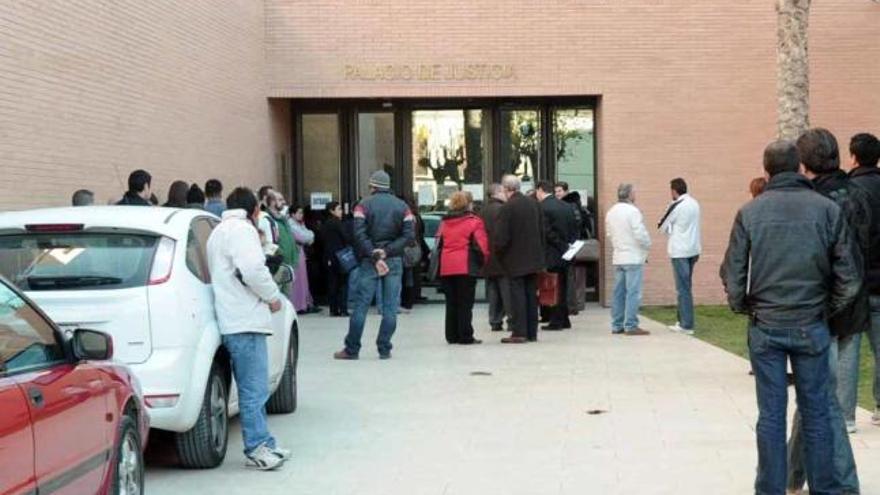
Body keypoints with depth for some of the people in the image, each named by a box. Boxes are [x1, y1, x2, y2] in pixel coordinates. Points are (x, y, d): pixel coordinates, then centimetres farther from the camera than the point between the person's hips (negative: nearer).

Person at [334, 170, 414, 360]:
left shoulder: (364, 205, 0)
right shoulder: (402, 206, 7)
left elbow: (359, 234, -12)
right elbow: (409, 234, -4)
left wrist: (374, 256, -13)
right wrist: (387, 251, -10)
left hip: (369, 261, -1)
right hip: (395, 261, 2)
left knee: (361, 305, 2)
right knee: (390, 307, 4)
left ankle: (352, 349, 4)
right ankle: (385, 349, 3)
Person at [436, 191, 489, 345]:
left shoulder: (444, 222, 12)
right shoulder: (474, 221, -3)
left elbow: (439, 244, 13)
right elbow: (481, 246, -8)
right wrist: (482, 262, 6)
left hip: (446, 268, 5)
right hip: (466, 267, -5)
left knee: (451, 303, 11)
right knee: (465, 303, -1)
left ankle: (452, 335, 14)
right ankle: (465, 336, -2)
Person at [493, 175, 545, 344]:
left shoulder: (507, 208, -16)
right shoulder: (534, 204, 4)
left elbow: (501, 237, -18)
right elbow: (542, 231, 9)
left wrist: (497, 253, -1)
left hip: (515, 260, -6)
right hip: (533, 258, 6)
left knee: (517, 295, -3)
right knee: (531, 295, 11)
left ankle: (519, 332, -4)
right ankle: (532, 332, 15)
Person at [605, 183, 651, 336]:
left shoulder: (611, 212, 8)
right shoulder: (632, 211, -16)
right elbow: (640, 234, -18)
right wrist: (647, 245, 0)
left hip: (618, 257, 8)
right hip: (633, 257, -8)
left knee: (619, 292, 11)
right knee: (633, 292, -6)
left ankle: (617, 325, 13)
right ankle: (631, 326, -7)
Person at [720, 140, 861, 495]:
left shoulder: (750, 212, -4)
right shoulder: (827, 210, -4)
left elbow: (733, 275, -4)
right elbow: (849, 278, -3)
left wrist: (745, 308, 11)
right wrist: (830, 309, 11)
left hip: (765, 327, 0)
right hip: (811, 327, 0)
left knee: (771, 414, 7)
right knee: (816, 412, 9)